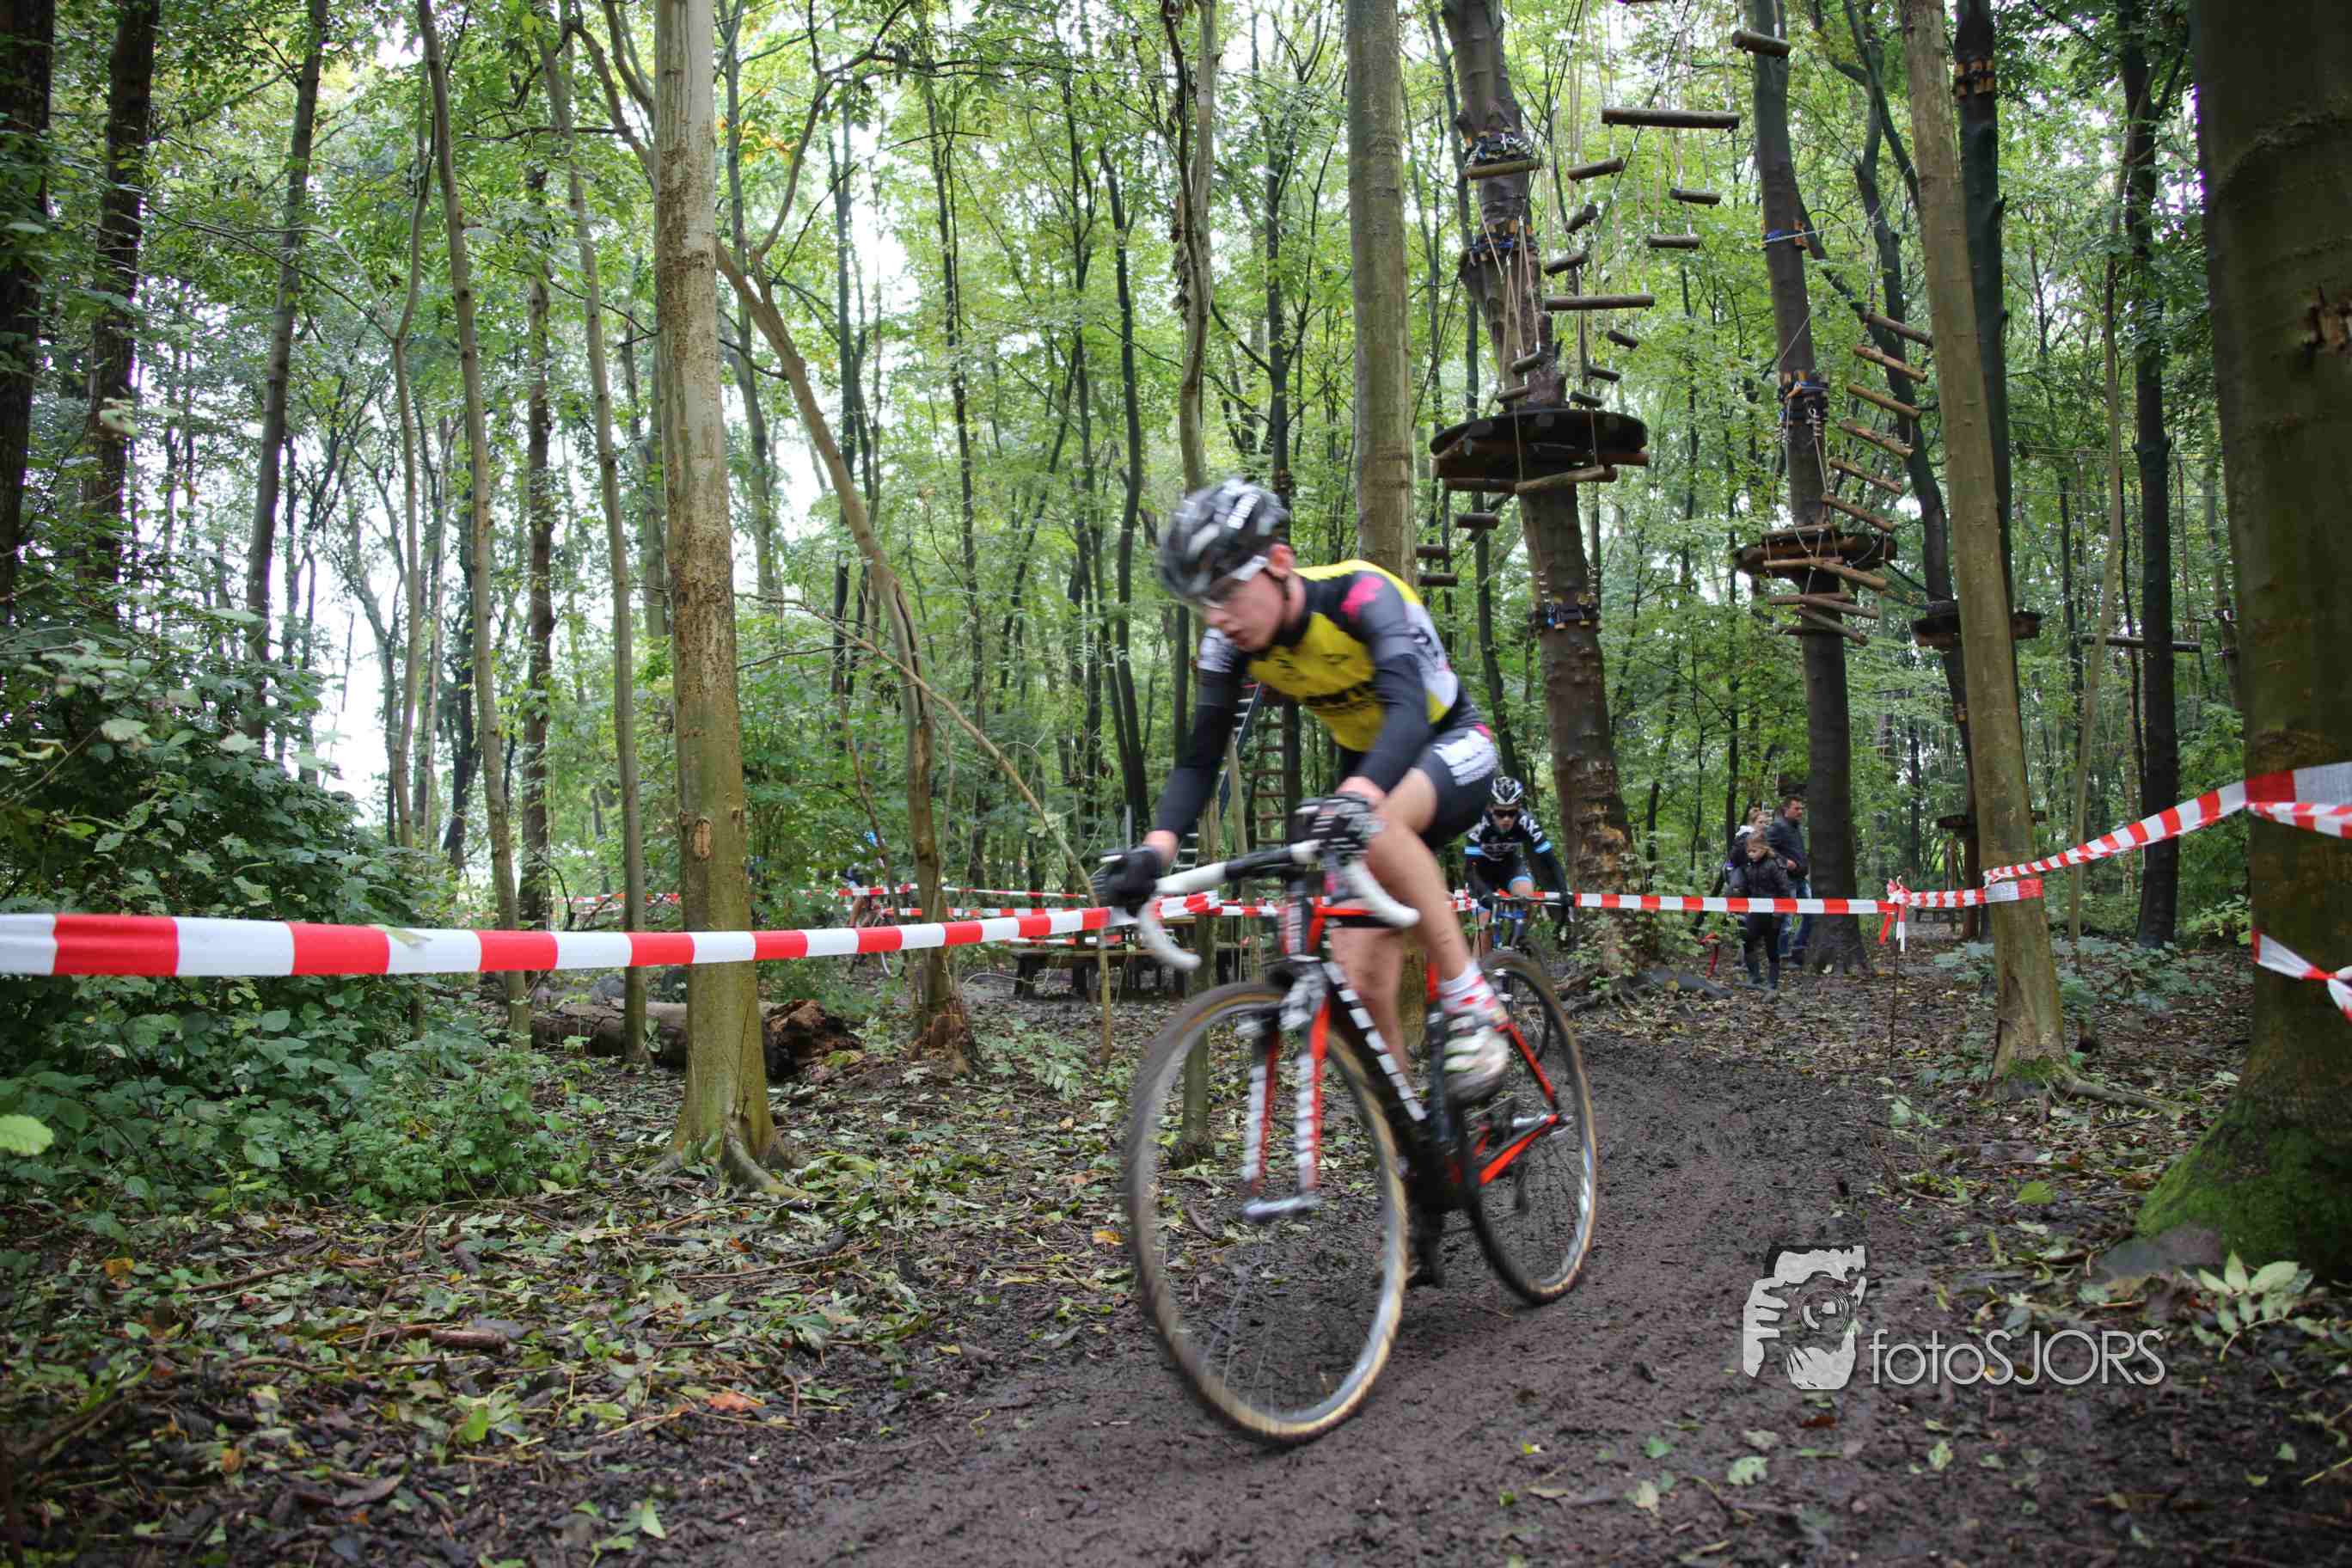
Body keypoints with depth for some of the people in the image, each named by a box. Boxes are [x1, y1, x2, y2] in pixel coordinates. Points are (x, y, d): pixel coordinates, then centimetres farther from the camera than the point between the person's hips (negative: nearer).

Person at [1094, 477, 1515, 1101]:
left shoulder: (1361, 594, -30)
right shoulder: (1232, 642, -14)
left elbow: (1407, 707, -46)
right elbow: (1201, 757, -17)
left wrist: (1359, 796, -65)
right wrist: (1155, 849, -35)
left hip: (1450, 747, -5)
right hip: (1366, 766, 5)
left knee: (1378, 824, -40)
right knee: (1361, 983, -7)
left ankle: (1471, 1002, -25)